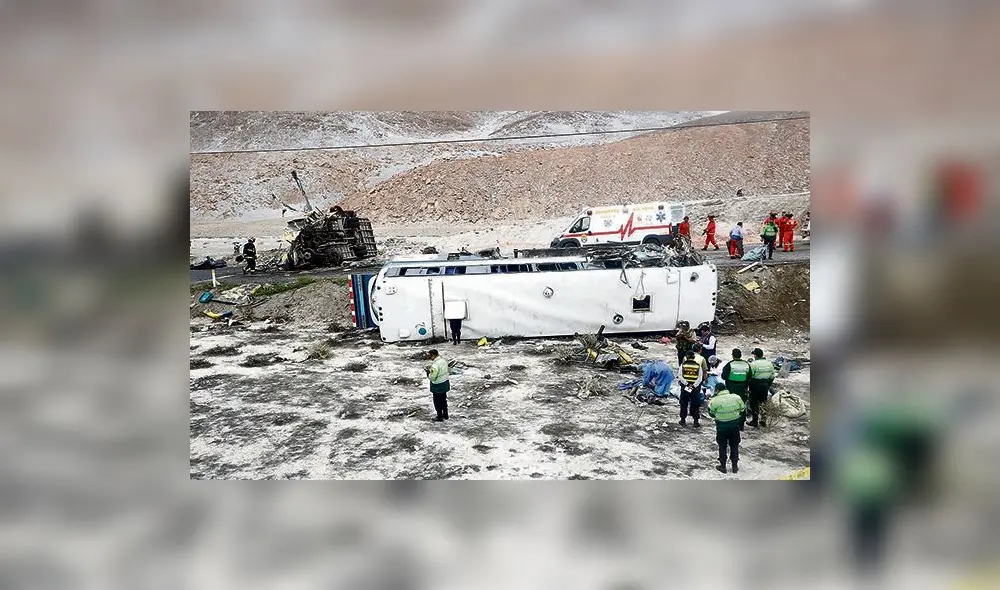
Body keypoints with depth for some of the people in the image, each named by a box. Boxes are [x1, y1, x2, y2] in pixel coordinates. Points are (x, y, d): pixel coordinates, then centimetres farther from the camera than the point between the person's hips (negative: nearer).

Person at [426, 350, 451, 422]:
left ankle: (440, 417, 21)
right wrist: (431, 369, 6)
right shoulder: (443, 360, -3)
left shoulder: (435, 365, -29)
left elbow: (432, 377, -24)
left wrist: (428, 372, -8)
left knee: (437, 402, 9)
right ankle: (445, 415, 35)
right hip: (445, 383, 8)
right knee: (444, 400, 22)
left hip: (437, 386, -8)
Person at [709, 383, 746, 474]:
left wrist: (709, 403, 11)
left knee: (722, 446, 14)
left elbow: (711, 413, -3)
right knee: (734, 446, 17)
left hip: (721, 426, -3)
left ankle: (723, 465, 20)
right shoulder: (736, 397, -6)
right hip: (735, 425, 3)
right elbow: (743, 410, 4)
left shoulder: (715, 400, -15)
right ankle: (735, 466, 23)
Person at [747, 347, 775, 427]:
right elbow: (772, 376, 11)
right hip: (765, 385, 6)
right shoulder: (769, 363, 4)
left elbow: (749, 376, -15)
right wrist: (768, 386, 22)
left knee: (754, 403, 5)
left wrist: (746, 387, -5)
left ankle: (755, 421, 8)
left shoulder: (753, 364, -16)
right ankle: (763, 420, 21)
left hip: (755, 386, -6)